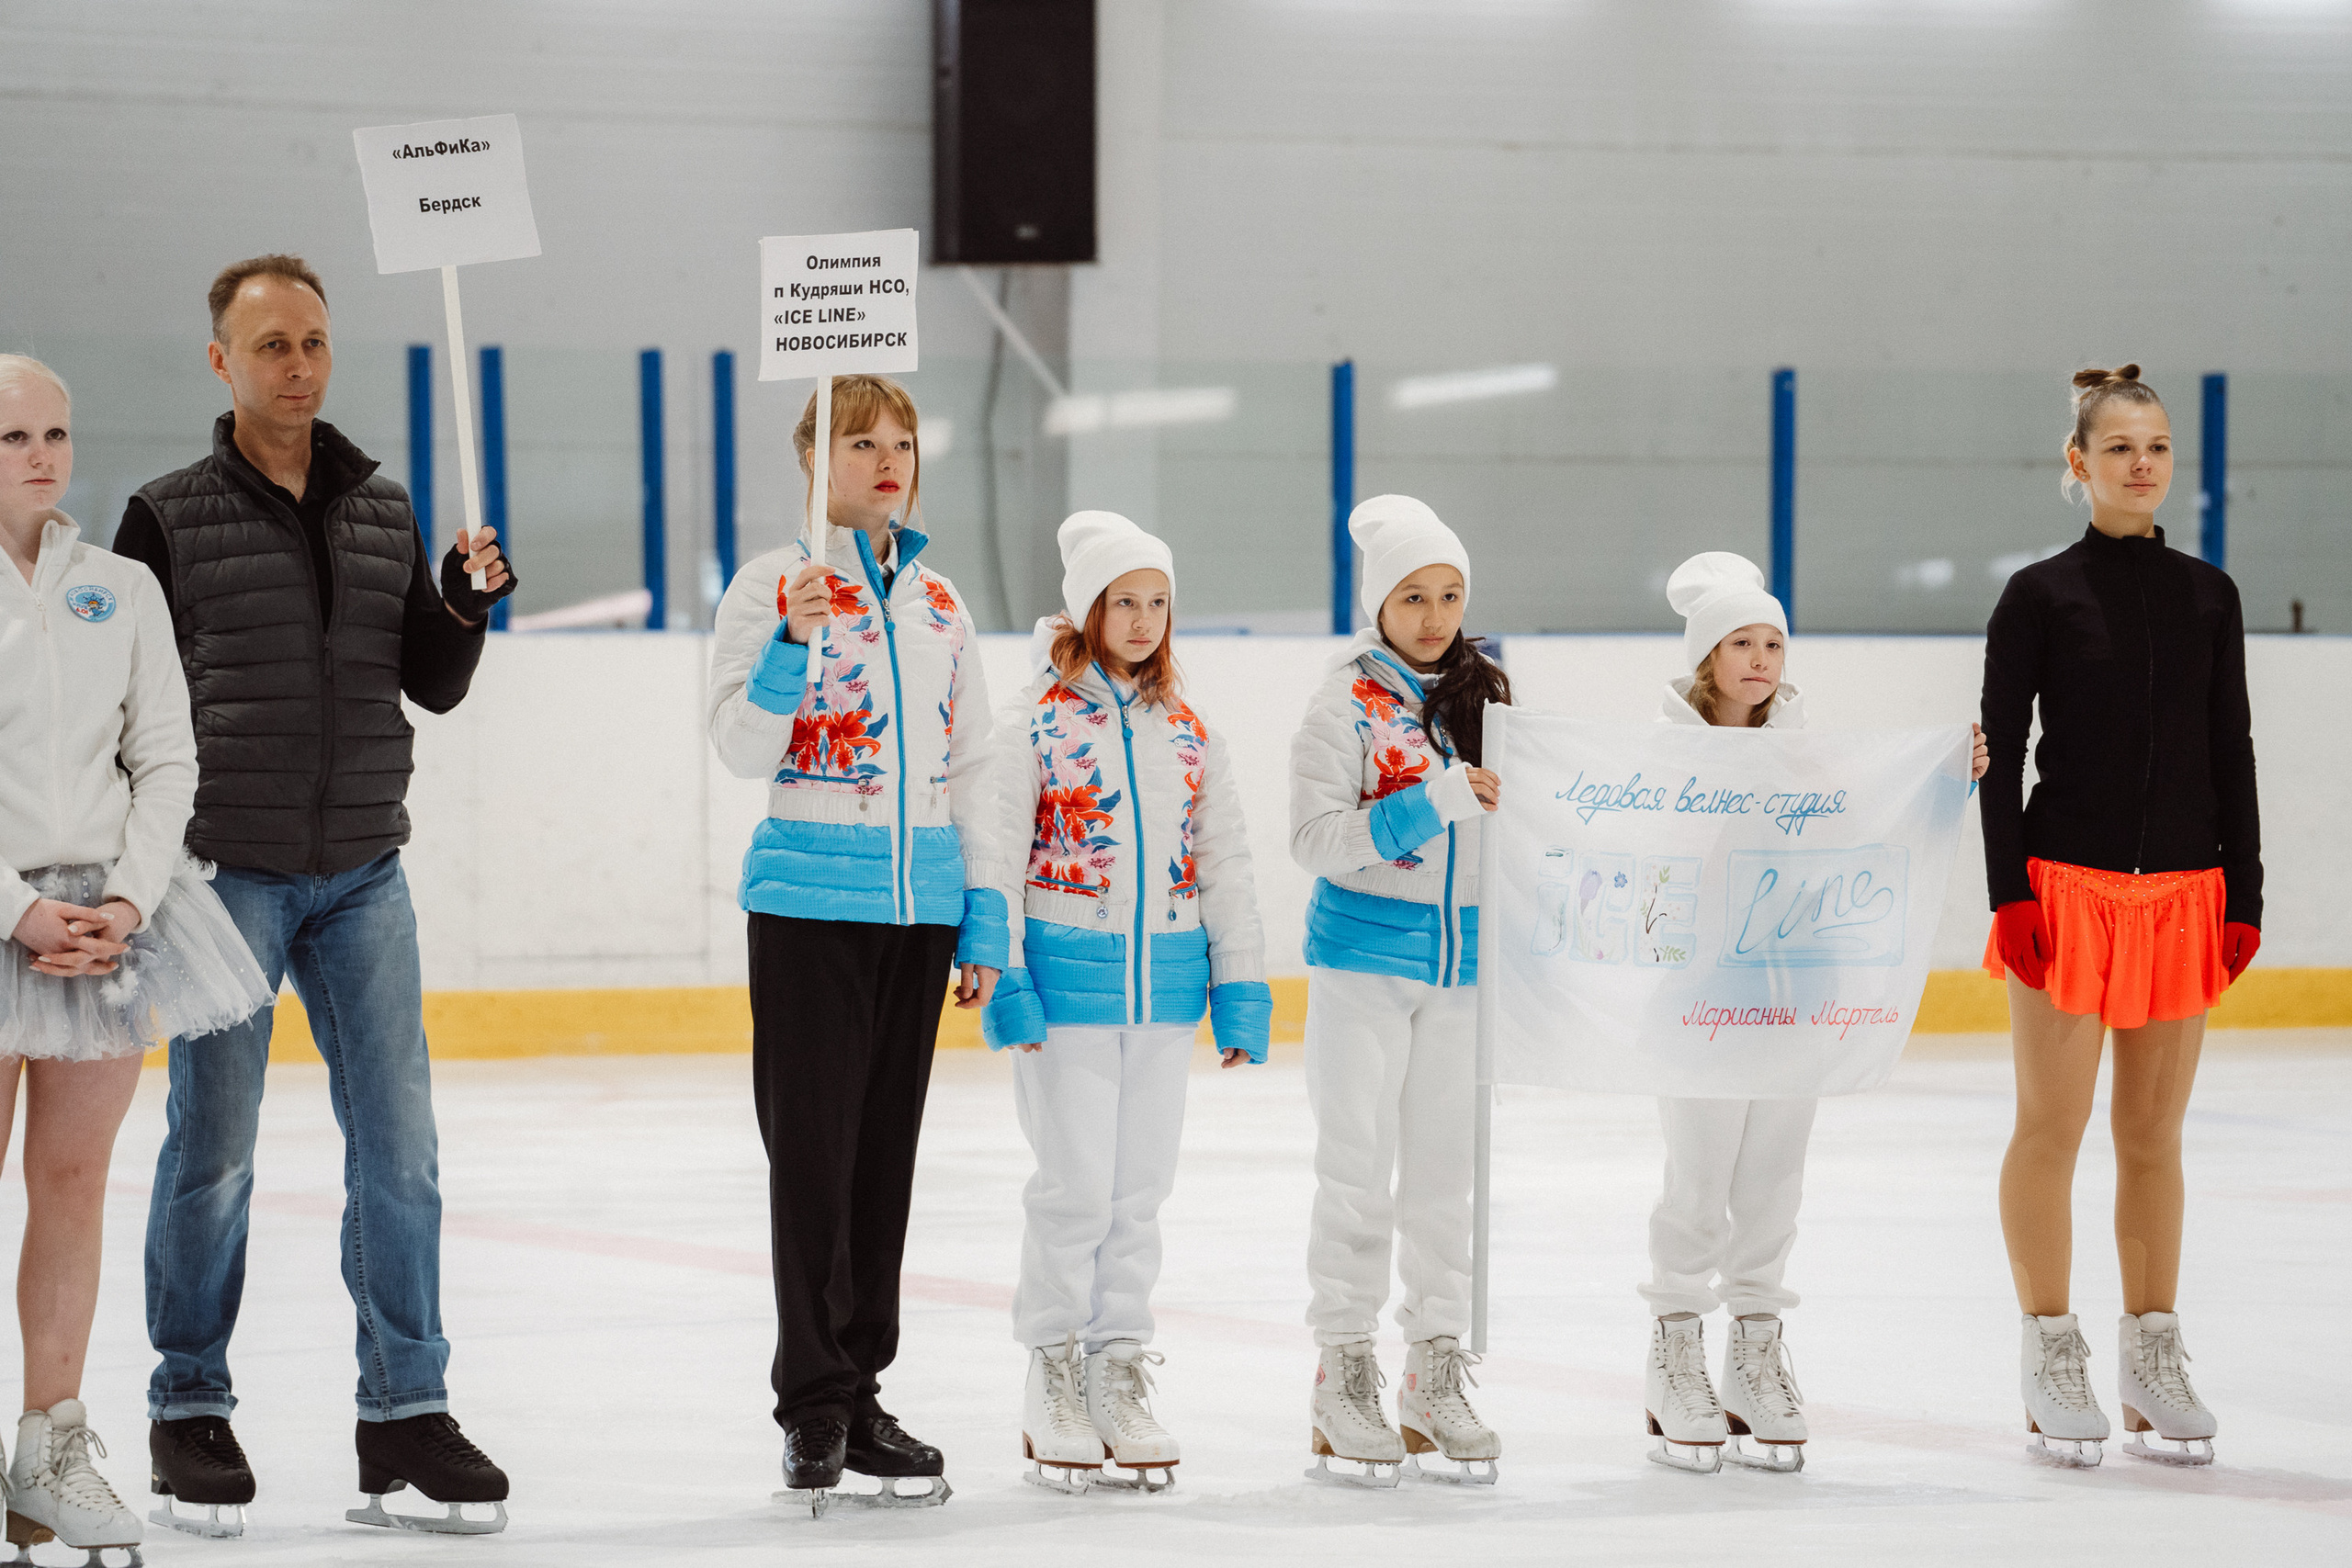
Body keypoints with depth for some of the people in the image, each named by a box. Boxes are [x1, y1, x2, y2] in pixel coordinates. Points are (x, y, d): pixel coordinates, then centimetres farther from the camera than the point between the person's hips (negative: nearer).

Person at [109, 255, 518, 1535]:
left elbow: (432, 687, 12)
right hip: (226, 874, -4)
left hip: (362, 875, 4)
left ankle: (404, 1408, 9)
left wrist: (466, 603, -7)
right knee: (213, 1148, 1)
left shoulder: (382, 511, 11)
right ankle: (189, 1407, 14)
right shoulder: (171, 518, -2)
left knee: (397, 1140, 1)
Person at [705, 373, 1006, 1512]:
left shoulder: (938, 604, 13)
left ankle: (859, 1395, 14)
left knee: (886, 1152, 7)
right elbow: (741, 747, -9)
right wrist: (794, 646, -25)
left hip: (920, 905, 5)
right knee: (812, 1151, -5)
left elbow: (965, 769, 16)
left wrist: (984, 921, 11)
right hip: (810, 898, -5)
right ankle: (814, 1406, 1)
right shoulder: (774, 586, -2)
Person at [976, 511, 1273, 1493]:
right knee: (1077, 1186, -4)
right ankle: (1055, 1386, 6)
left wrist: (1241, 987, 7)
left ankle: (1121, 1377, 16)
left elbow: (1223, 863, 12)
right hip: (1068, 979, -4)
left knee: (1140, 1190, 8)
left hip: (1164, 987, 4)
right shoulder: (1037, 725, -4)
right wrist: (1006, 982, -12)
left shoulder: (1190, 734, 9)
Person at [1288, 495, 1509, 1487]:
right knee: (1359, 1169, -2)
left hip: (1466, 959, 4)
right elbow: (1315, 840, -16)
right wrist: (1430, 803, -24)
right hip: (1364, 959, -4)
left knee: (1445, 1170, 8)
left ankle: (1438, 1378, 14)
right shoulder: (1346, 705, -7)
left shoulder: (1487, 696, 8)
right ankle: (1343, 1381, 3)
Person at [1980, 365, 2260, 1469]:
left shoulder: (2208, 596, 9)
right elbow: (2001, 750, -2)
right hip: (2068, 883, -3)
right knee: (2051, 1125, -1)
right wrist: (2010, 894, -9)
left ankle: (2153, 1357, 14)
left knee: (2154, 1133, 7)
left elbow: (2231, 750, 10)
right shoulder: (2041, 595, -1)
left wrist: (2244, 897, 5)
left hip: (2182, 891, 3)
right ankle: (2051, 1355, 6)